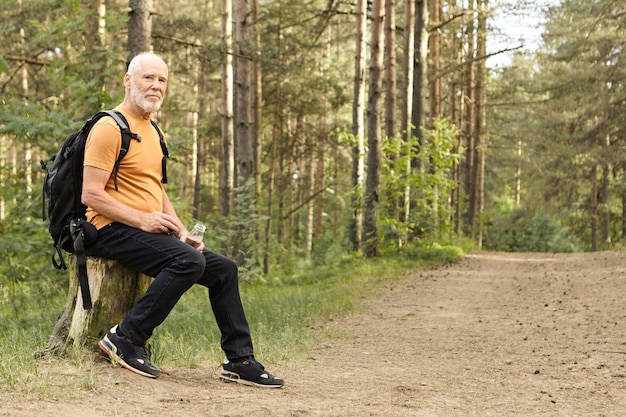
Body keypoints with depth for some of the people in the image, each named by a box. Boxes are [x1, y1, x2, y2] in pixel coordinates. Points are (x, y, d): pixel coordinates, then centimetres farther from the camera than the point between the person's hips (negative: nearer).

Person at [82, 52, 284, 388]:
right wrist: (142, 219, -22)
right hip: (114, 231, -9)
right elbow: (91, 194, -16)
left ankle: (240, 361, 7)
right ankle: (126, 338, -20)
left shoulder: (151, 131, 20)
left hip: (149, 230, 9)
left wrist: (181, 231, 10)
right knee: (188, 261, -30)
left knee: (223, 269, 1)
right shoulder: (110, 128, -9)